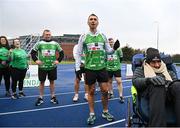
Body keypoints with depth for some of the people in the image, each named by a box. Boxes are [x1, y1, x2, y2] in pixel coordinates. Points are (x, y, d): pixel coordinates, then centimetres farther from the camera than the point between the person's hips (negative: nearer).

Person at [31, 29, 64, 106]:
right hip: (42, 67, -1)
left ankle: (53, 97, 22)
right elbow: (33, 52, 2)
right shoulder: (39, 43, -2)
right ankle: (40, 98, 18)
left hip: (52, 66, 2)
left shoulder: (55, 44, 4)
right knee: (42, 82, 7)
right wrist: (36, 60, -8)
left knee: (52, 81, 10)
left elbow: (61, 53, 10)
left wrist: (58, 60, -1)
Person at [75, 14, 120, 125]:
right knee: (91, 91, 6)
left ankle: (105, 112, 23)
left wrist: (114, 48, -12)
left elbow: (108, 50, 10)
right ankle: (92, 114, 20)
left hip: (102, 67, 2)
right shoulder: (83, 37, 0)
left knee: (105, 90, 4)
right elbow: (79, 54, 2)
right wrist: (78, 68, -4)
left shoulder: (103, 36, 6)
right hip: (89, 68, -2)